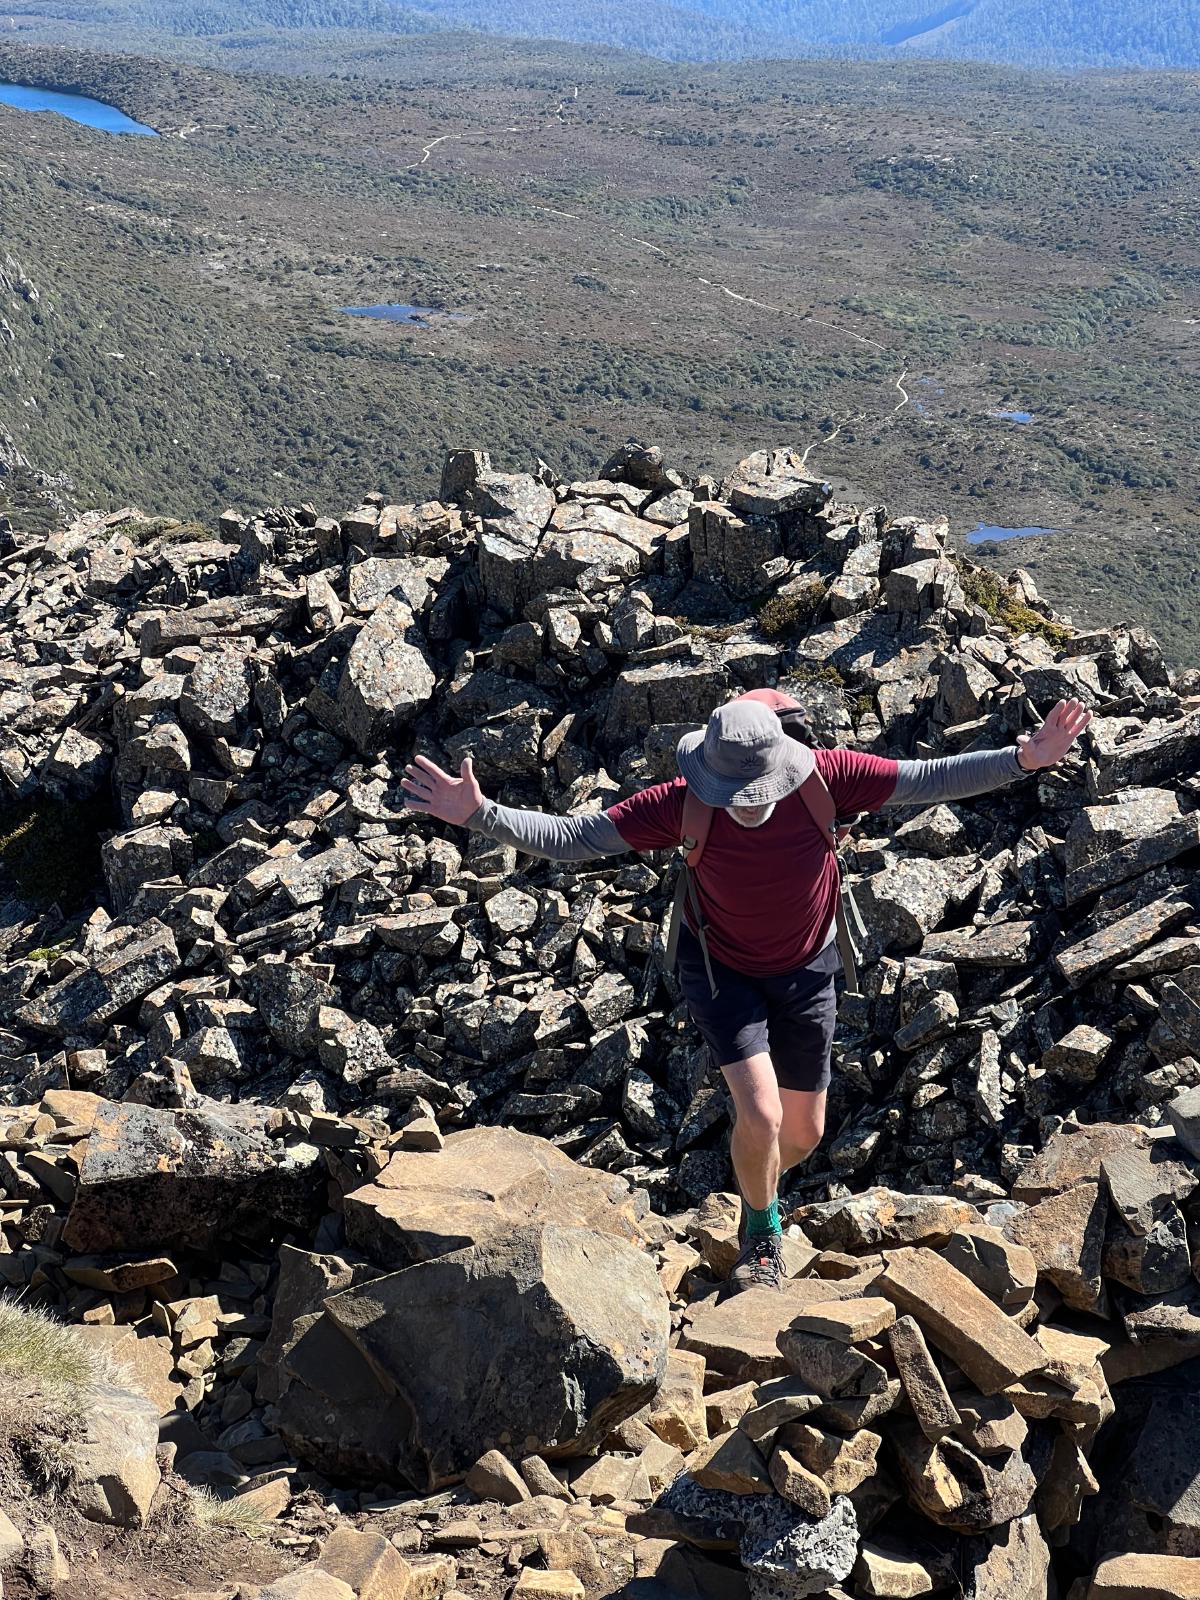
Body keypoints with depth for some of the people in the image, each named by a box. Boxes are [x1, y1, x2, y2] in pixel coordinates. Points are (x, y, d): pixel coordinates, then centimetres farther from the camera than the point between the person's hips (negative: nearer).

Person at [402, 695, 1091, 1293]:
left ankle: (760, 1190, 49)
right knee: (760, 1115, -16)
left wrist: (1025, 758, -29)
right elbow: (569, 838, -27)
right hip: (722, 970, -2)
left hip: (807, 971, 2)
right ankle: (763, 1231, 17)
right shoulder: (684, 804, -30)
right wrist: (479, 813, -39)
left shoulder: (828, 777, -28)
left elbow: (932, 779, -20)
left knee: (804, 1131, 13)